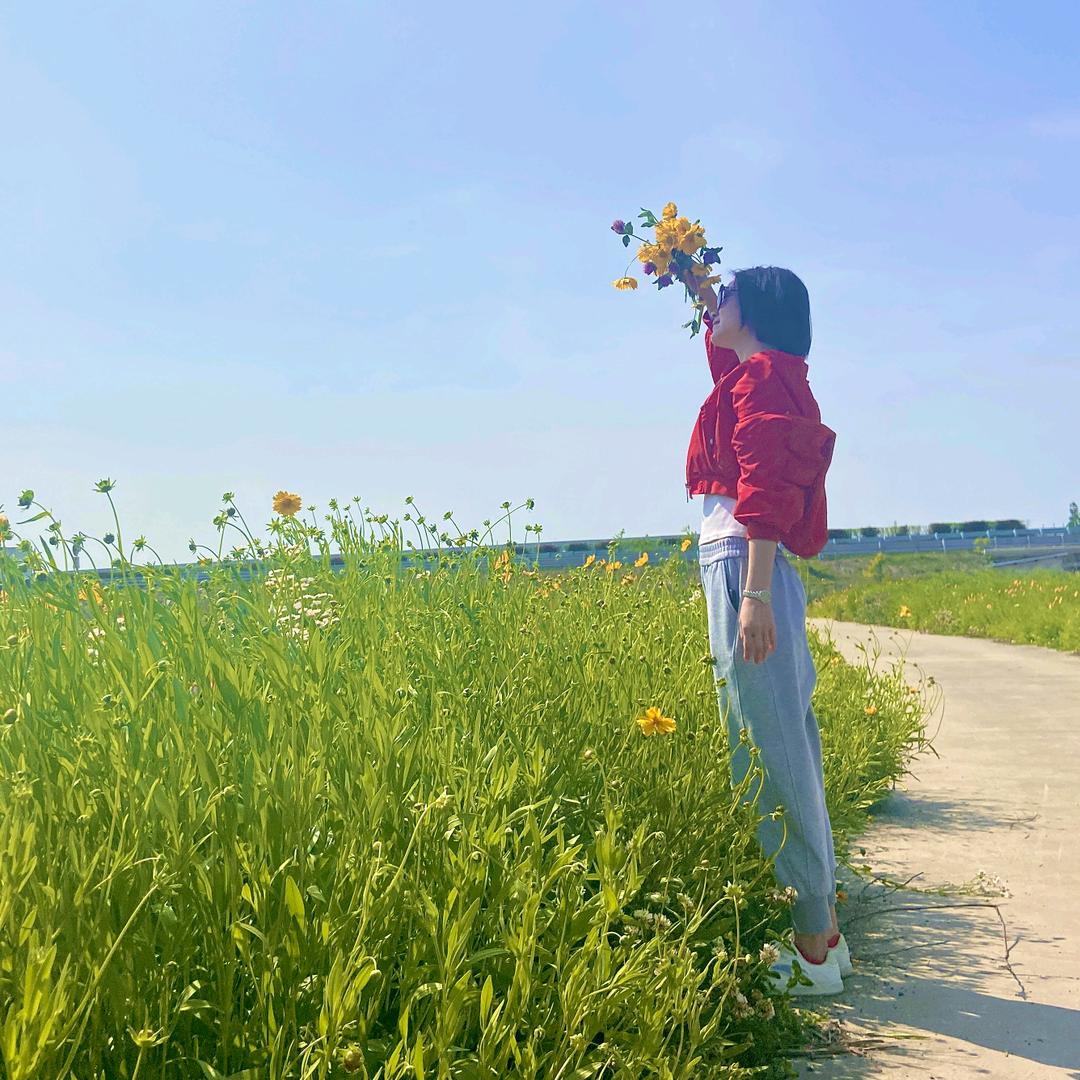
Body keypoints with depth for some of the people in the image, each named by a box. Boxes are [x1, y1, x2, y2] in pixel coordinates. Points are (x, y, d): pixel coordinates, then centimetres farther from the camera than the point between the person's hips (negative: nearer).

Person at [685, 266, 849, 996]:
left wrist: (753, 594, -24)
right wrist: (705, 311, 48)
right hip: (755, 575, 10)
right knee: (786, 748, 10)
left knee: (769, 751, -8)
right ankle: (823, 930, 17)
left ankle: (813, 947, -2)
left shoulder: (760, 375, -6)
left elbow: (765, 488, -18)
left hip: (742, 567, -10)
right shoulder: (762, 375, 21)